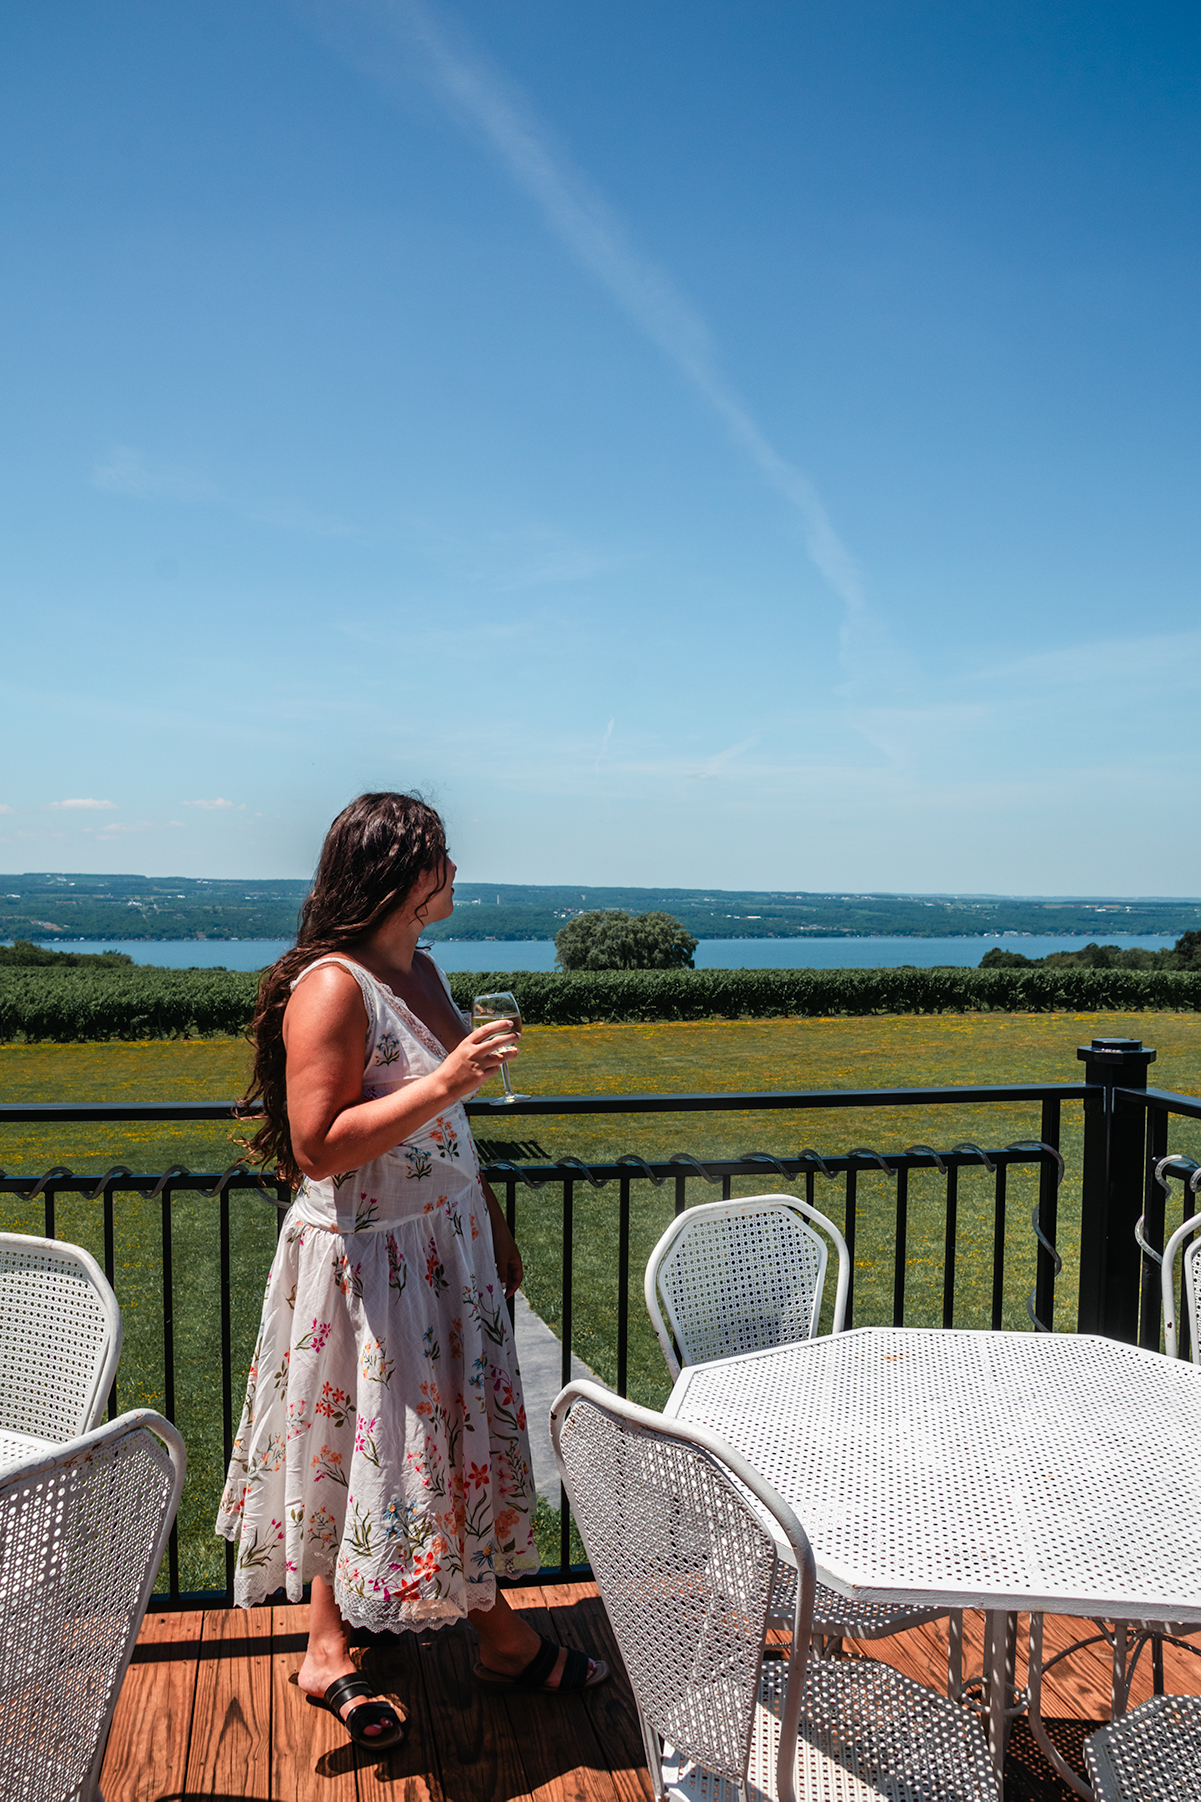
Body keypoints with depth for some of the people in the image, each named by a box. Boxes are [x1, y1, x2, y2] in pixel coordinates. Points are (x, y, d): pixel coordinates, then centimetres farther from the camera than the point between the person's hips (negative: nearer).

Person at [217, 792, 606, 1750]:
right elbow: (317, 1148, -25)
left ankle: (502, 1635, 34)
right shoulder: (331, 987, -21)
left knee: (462, 1437, 18)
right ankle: (329, 1651, 29)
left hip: (447, 1243, 9)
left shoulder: (421, 971, 7)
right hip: (369, 1259, -8)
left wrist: (496, 1229, 18)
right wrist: (444, 1083, -29)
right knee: (365, 1450, 7)